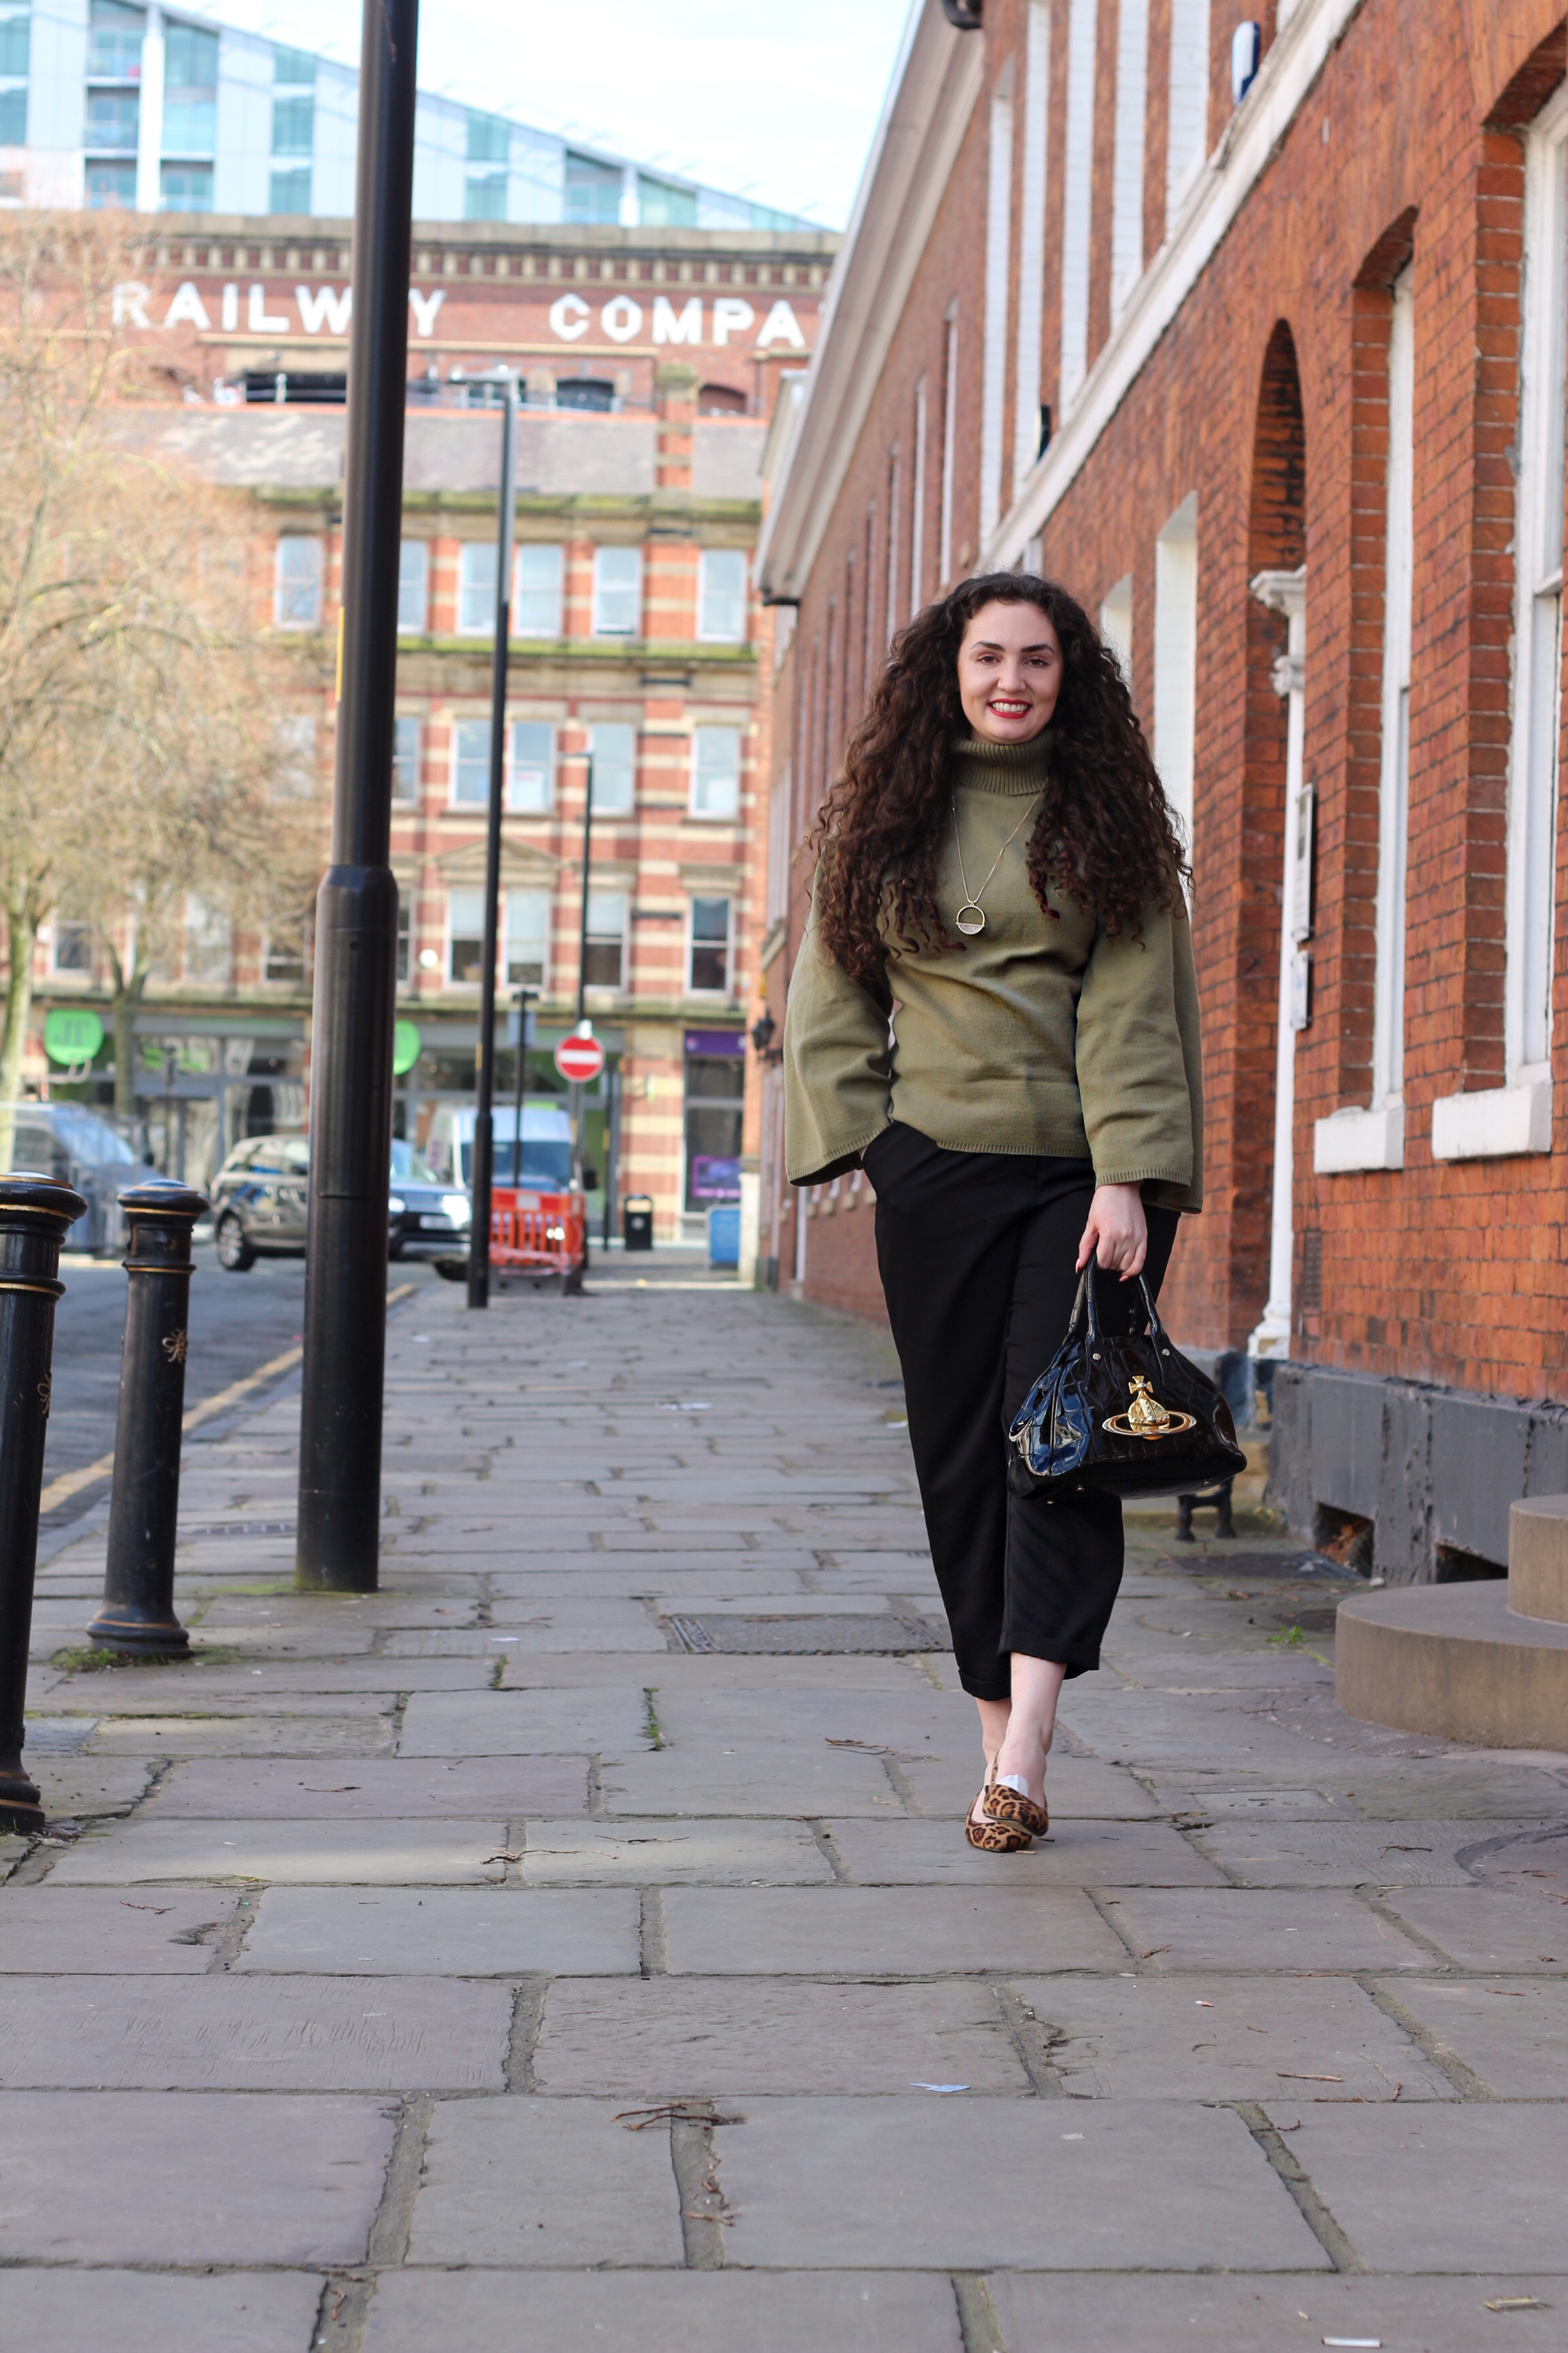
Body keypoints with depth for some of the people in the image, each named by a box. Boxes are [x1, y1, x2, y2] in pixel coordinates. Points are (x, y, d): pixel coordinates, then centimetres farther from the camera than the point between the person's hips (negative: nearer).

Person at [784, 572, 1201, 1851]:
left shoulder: (1108, 815, 4)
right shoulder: (884, 819, 9)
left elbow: (1131, 1007, -4)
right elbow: (835, 998, 14)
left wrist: (1126, 1179, -13)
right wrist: (867, 1140, 2)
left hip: (1086, 1171, -2)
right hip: (939, 1172, 2)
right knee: (963, 1459, 3)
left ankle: (1023, 1762, -17)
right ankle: (1002, 1745, 11)